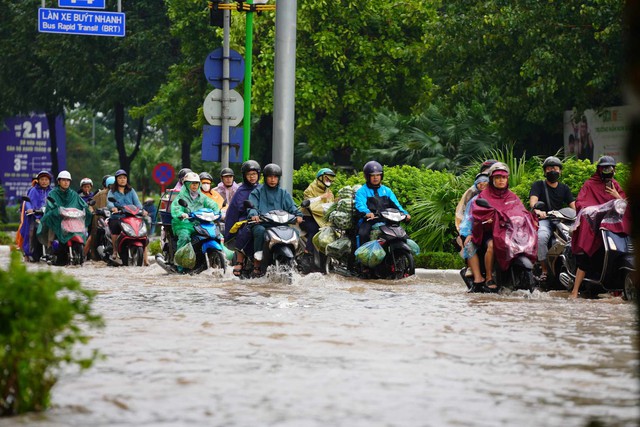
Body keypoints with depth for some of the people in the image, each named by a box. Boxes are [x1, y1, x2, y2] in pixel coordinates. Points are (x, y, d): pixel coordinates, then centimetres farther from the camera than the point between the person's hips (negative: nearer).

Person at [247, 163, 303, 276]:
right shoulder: (257, 192, 14)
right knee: (260, 231, -37)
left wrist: (298, 215, -14)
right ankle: (256, 265, -33)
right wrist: (254, 214, -25)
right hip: (261, 223, -2)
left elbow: (291, 206, 8)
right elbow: (252, 205, -1)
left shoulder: (283, 193, 22)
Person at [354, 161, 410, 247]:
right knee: (363, 234, -34)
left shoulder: (387, 190, 22)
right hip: (368, 221, -4)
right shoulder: (362, 191, 6)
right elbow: (360, 205, -12)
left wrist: (405, 214, -8)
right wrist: (367, 213, -35)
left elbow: (395, 204, 12)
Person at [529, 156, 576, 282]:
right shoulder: (538, 185, 11)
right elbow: (533, 200, -9)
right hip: (544, 220, -4)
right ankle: (544, 270, -26)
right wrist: (537, 210, -33)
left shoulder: (564, 188, 23)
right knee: (541, 236, -37)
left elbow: (573, 204, 9)